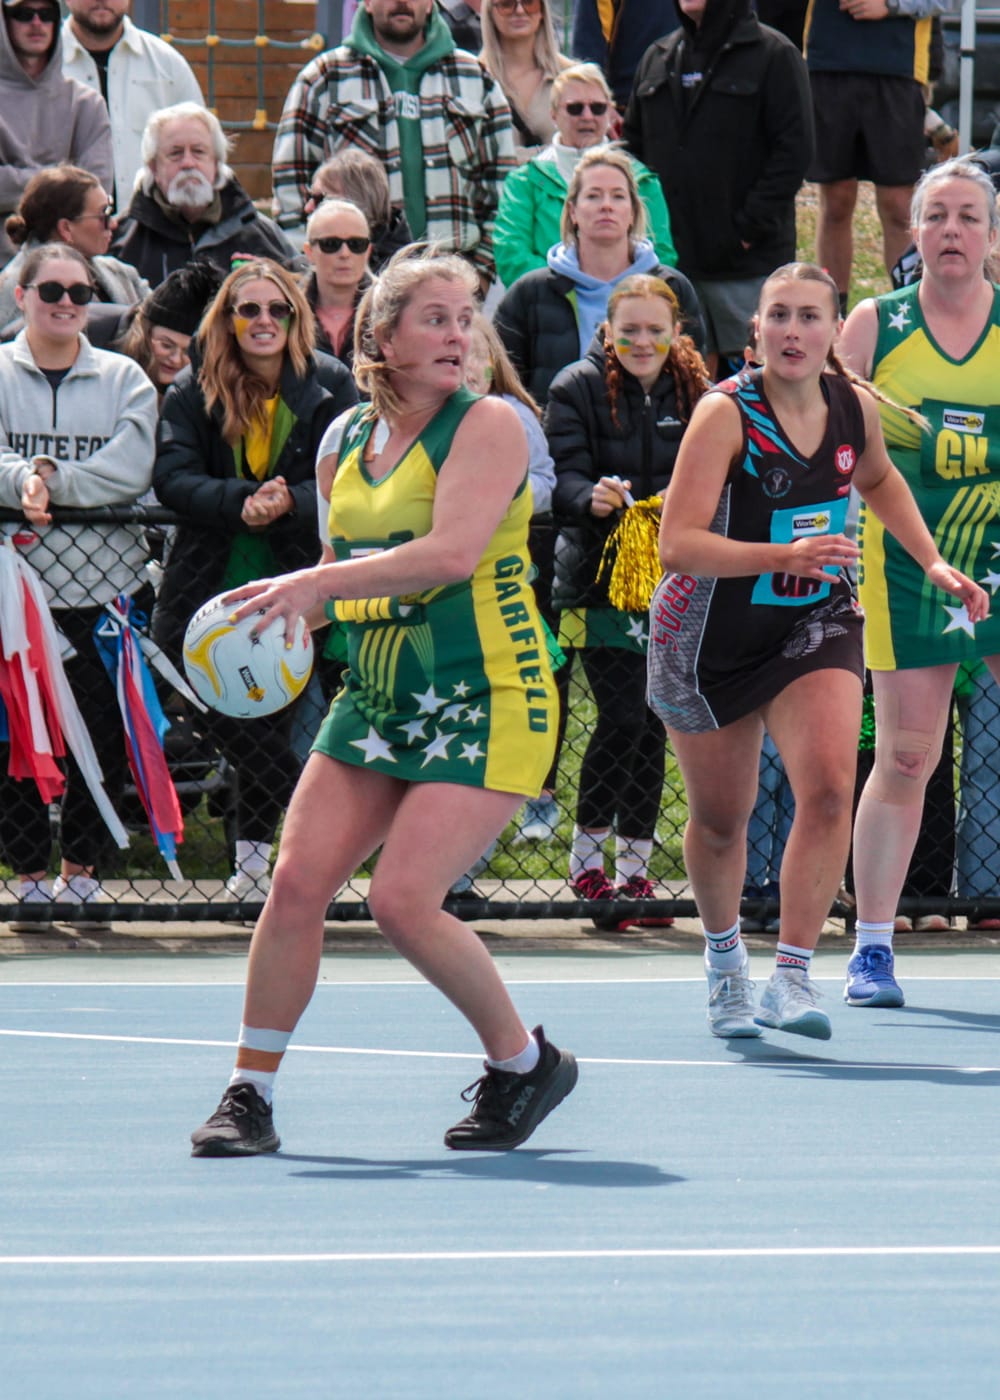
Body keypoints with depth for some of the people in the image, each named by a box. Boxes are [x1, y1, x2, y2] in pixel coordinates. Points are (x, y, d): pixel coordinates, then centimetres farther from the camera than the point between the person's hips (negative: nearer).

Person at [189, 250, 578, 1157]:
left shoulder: (487, 425, -10)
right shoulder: (345, 442, 10)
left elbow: (452, 553, -24)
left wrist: (316, 583, -27)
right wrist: (290, 615, 2)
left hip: (486, 703, -6)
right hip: (378, 699, 6)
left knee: (403, 900, -15)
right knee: (298, 879, -5)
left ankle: (525, 1063, 8)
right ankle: (251, 1096, 6)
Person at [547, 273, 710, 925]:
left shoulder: (693, 392, 7)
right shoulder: (578, 388, -5)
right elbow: (563, 476, -13)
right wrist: (591, 499, -33)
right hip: (599, 581, -4)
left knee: (653, 724, 6)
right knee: (623, 716, -14)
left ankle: (636, 870, 15)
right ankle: (588, 854, 2)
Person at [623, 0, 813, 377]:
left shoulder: (774, 55, -4)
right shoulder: (657, 59, 14)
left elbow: (794, 149, -9)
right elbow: (633, 145, 20)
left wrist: (751, 227, -14)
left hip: (748, 261, -5)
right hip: (671, 260, 5)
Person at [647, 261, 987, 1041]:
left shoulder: (855, 406, -6)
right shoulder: (726, 414, -21)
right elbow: (679, 544, -30)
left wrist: (932, 562, 10)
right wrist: (785, 556, -41)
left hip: (818, 621, 3)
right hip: (712, 632, -3)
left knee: (829, 787, -21)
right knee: (720, 820, 11)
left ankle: (792, 980, -19)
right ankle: (724, 957, 40)